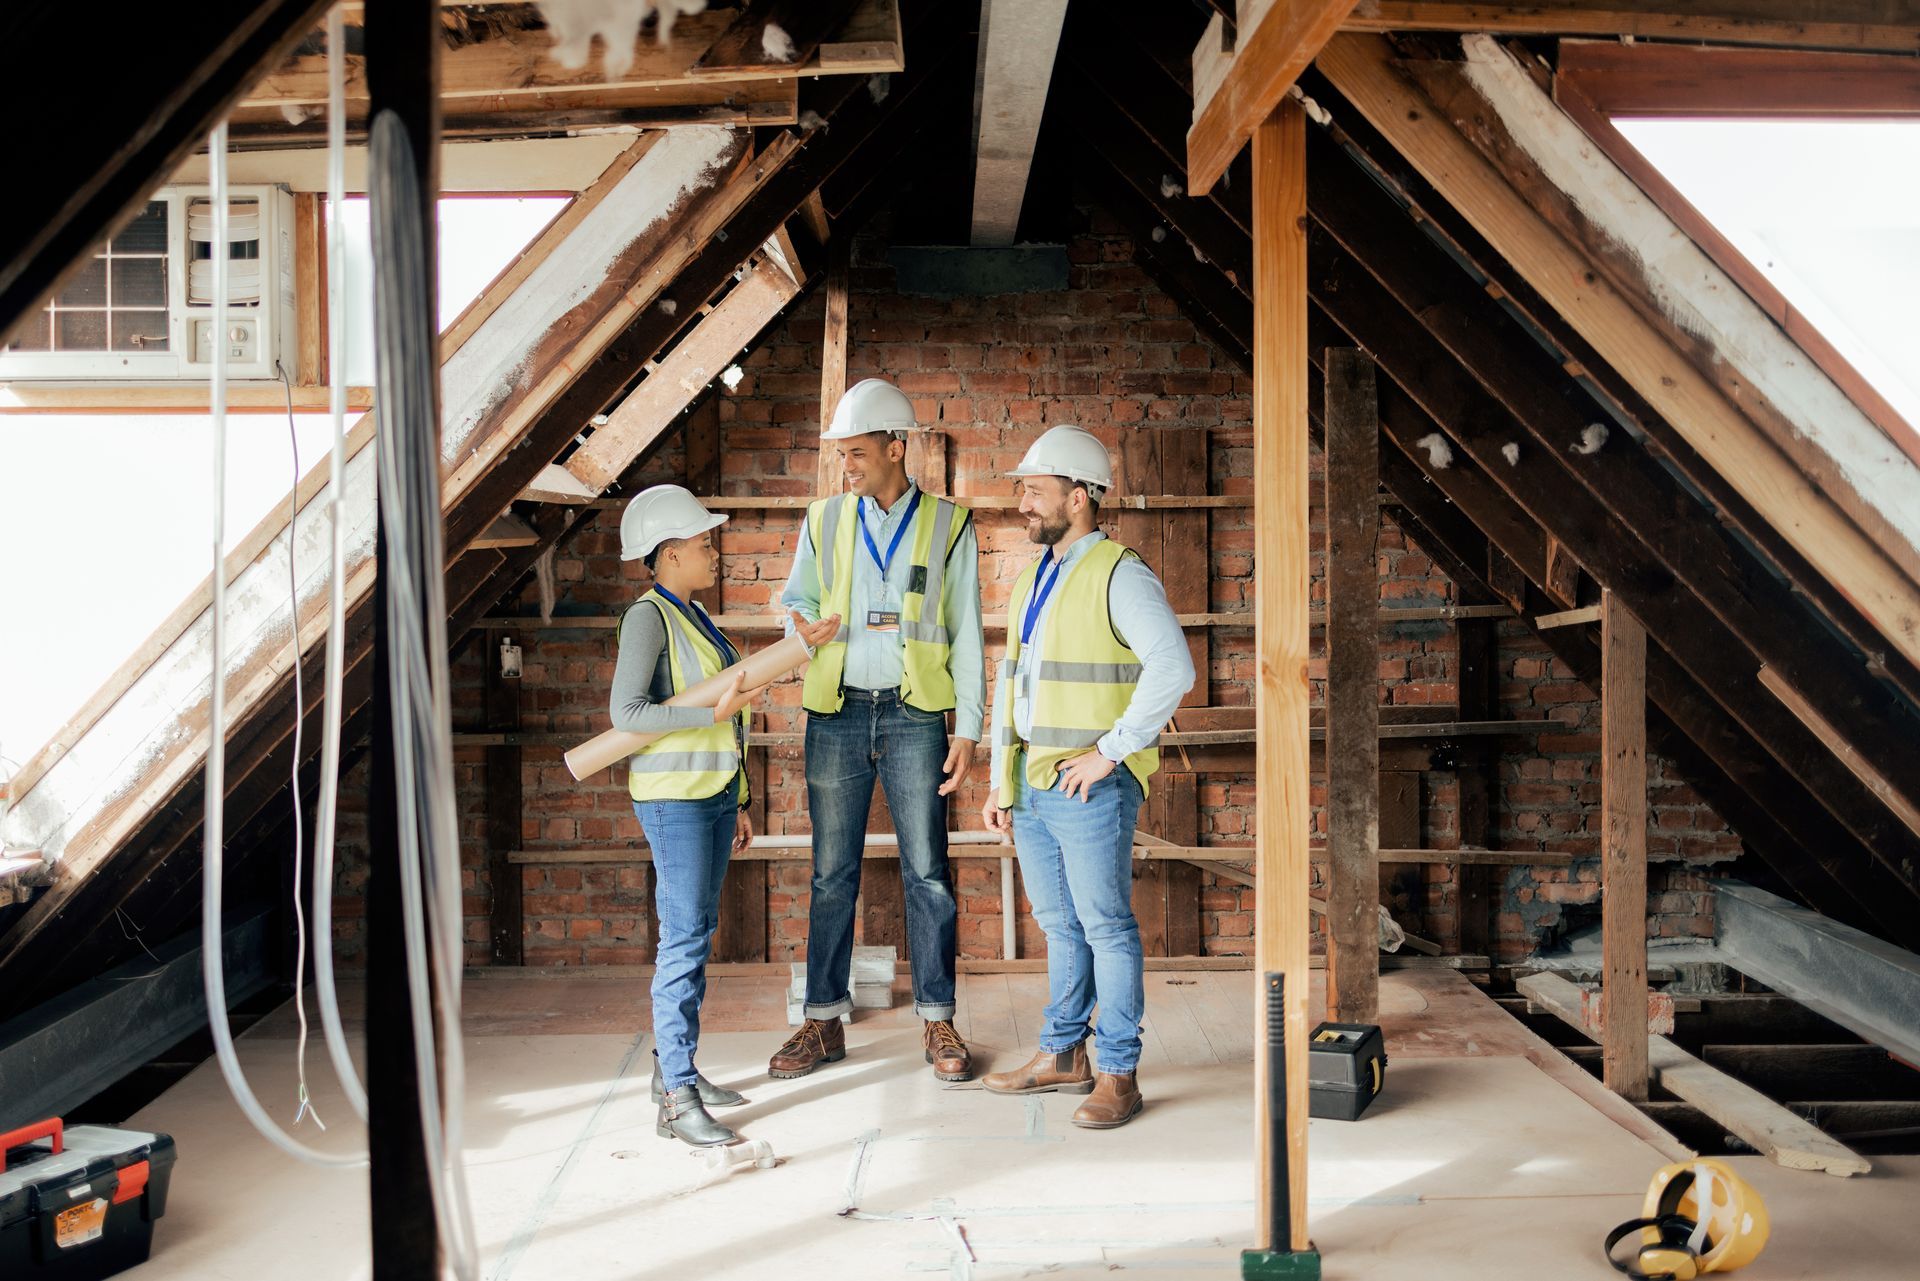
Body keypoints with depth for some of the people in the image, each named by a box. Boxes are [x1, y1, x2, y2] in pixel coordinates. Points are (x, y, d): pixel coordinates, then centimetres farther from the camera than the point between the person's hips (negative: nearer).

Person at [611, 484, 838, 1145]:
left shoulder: (695, 617, 15)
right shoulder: (648, 616, -10)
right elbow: (627, 711, -19)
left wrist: (736, 801, 17)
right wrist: (714, 711, -23)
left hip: (714, 793, 9)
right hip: (674, 796, -9)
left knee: (697, 934, 12)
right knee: (684, 938, -8)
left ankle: (675, 1069, 23)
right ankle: (677, 1099, -3)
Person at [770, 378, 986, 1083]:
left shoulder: (948, 524, 3)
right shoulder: (824, 520, 10)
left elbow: (965, 635, 3)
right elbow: (795, 600, 18)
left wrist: (967, 730, -3)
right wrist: (802, 627, -7)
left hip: (914, 714, -2)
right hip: (837, 714, 2)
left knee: (927, 872, 1)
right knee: (832, 874, 7)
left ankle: (938, 1022, 14)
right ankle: (824, 1021, 18)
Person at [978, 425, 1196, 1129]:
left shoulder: (1120, 575, -10)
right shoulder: (1032, 580, 16)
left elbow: (1173, 667, -21)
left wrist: (1111, 749, -19)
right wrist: (999, 780, 16)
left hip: (1090, 789, -8)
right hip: (1030, 787, 8)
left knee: (1106, 927, 1)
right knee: (1059, 926, 16)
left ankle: (1119, 1074, 12)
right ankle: (1062, 1056, 28)